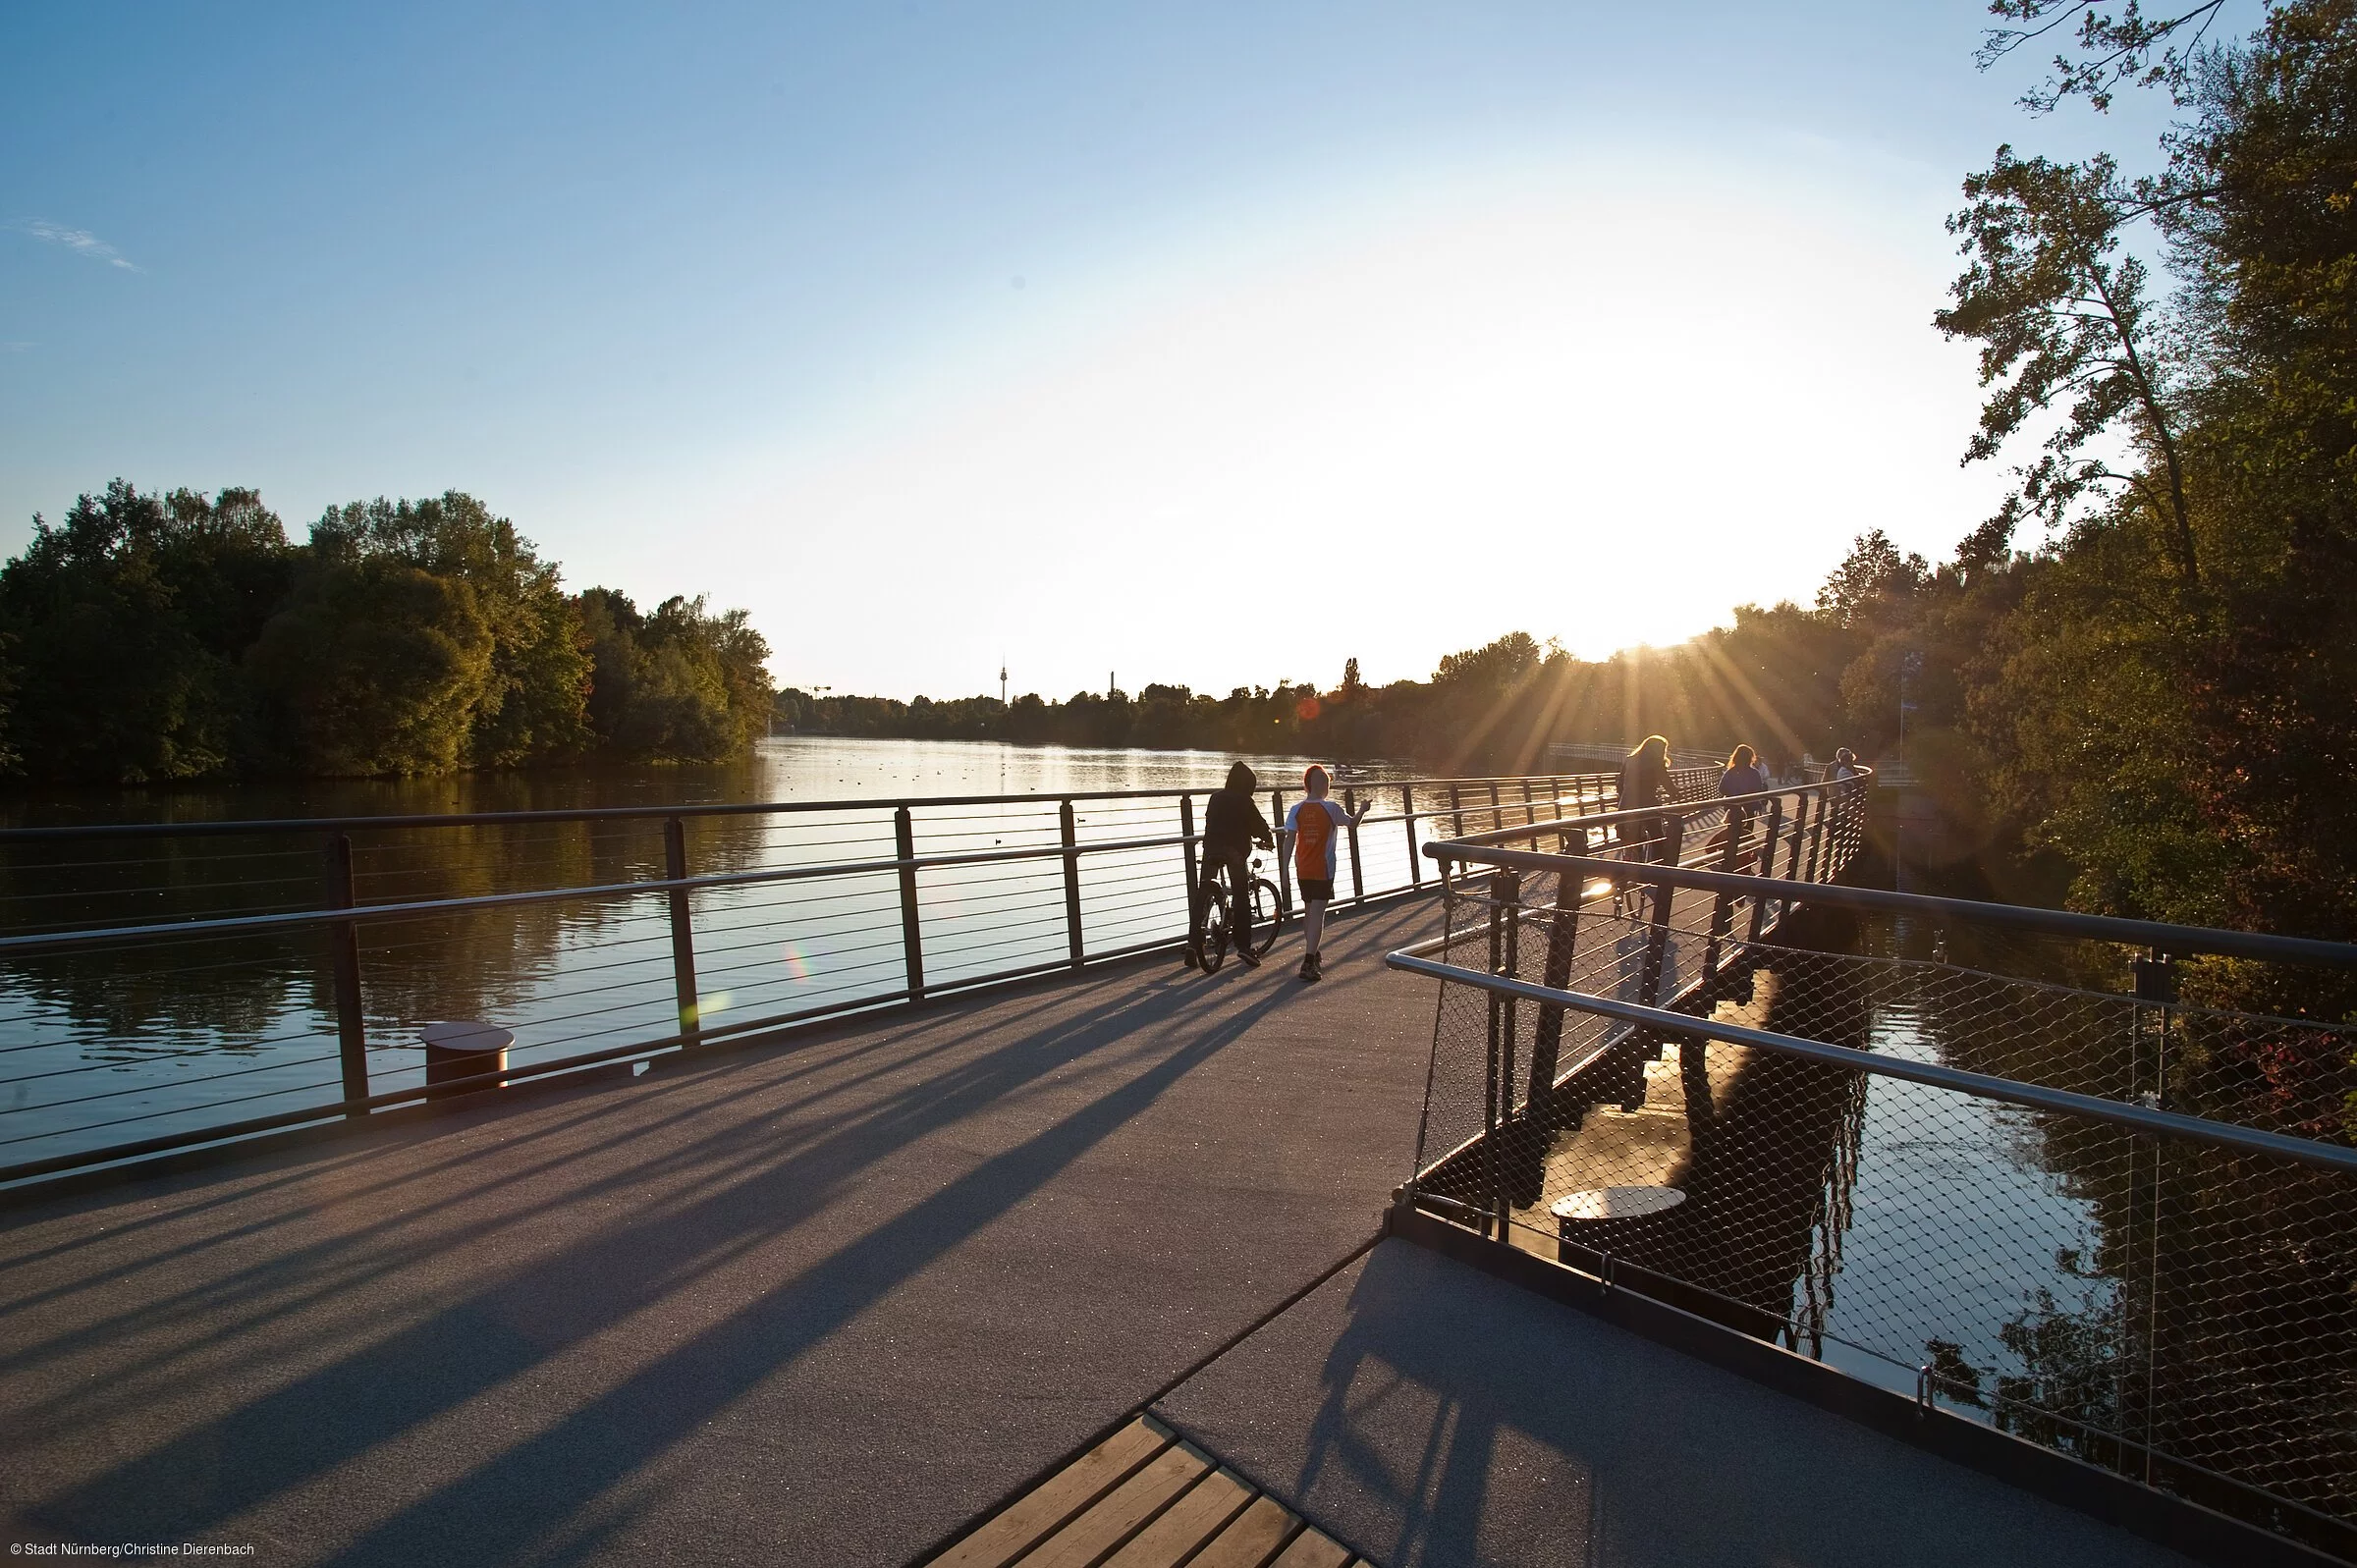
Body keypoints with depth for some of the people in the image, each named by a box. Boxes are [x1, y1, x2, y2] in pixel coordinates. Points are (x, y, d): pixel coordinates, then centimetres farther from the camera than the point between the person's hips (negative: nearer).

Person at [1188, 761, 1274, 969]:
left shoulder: (1215, 797, 15)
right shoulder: (1245, 801, 0)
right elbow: (1259, 824, 5)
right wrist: (1269, 841, 26)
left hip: (1211, 848, 4)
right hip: (1235, 850, -4)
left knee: (1202, 897, 6)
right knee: (1241, 898, 2)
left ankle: (1193, 943, -3)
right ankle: (1243, 946, 0)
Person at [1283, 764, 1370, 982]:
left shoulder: (1297, 809, -3)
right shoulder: (1331, 808, -10)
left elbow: (1289, 840, -6)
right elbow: (1352, 823, 7)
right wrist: (1362, 810, 26)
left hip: (1302, 870, 4)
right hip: (1323, 869, -4)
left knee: (1308, 911, 18)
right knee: (1317, 914, -5)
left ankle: (1313, 957, 32)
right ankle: (1308, 964, -14)